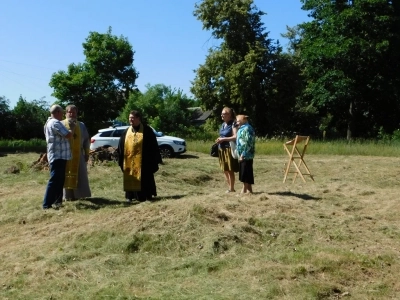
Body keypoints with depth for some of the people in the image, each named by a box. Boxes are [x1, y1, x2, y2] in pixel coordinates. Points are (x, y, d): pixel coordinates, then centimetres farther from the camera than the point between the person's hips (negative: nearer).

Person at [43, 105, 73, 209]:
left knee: (59, 180, 15)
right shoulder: (55, 123, -16)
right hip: (58, 156, -11)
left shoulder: (49, 122, 18)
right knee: (54, 180, -9)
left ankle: (57, 201, 21)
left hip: (58, 155, 11)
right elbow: (68, 135, -20)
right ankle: (47, 204, -7)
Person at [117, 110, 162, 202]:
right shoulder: (126, 132, 10)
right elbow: (121, 147, 12)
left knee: (144, 180, 2)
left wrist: (155, 160, -6)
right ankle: (130, 196, 17)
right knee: (130, 180, 8)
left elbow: (153, 146, -2)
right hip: (129, 162, 4)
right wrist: (121, 160, 6)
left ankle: (146, 196, 10)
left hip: (143, 162, -4)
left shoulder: (147, 130, -2)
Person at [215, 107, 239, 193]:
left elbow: (235, 137, -20)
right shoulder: (223, 124, 14)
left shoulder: (233, 124, -10)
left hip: (229, 149, -8)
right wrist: (219, 139, 3)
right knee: (225, 170, 11)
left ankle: (231, 189, 7)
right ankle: (229, 187, 20)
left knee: (230, 170, -2)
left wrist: (223, 139, -18)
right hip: (222, 149, 8)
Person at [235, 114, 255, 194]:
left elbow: (248, 143, -21)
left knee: (245, 173, -4)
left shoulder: (247, 129, -15)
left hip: (245, 156, -10)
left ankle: (244, 190, 0)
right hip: (242, 155, 10)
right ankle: (249, 190, 18)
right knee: (245, 173, 12)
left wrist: (243, 155, -21)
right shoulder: (242, 129, 16)